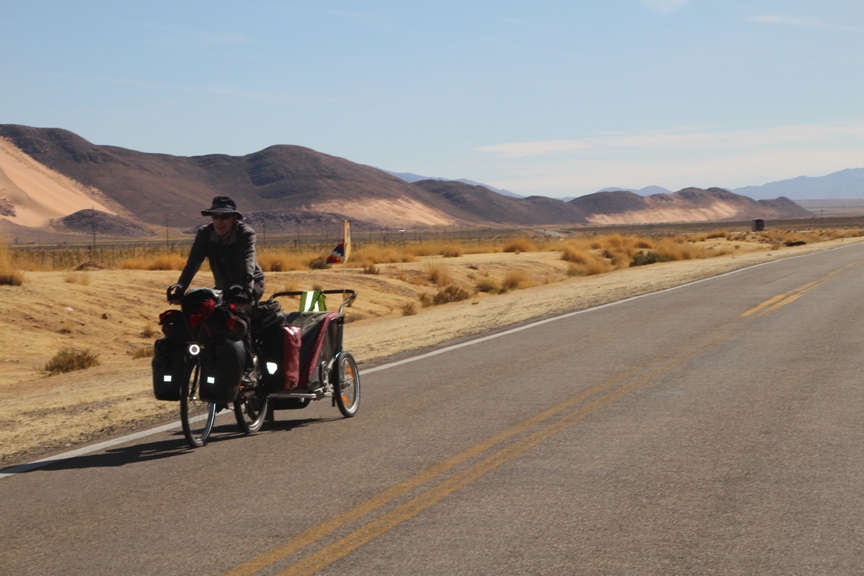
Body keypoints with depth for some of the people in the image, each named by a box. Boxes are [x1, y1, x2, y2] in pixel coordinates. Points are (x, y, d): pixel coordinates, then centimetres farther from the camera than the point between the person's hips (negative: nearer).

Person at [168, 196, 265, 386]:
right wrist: (180, 287, -41)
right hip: (224, 287, 6)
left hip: (250, 284, -5)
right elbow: (192, 263, -24)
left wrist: (244, 289, -59)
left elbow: (248, 263, -41)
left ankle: (248, 370, -34)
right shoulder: (205, 234, -12)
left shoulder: (246, 233, -23)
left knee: (240, 312, -32)